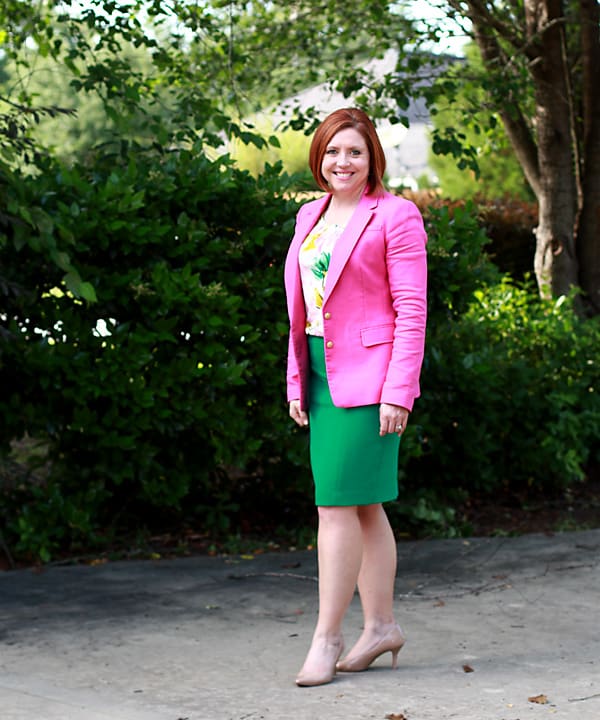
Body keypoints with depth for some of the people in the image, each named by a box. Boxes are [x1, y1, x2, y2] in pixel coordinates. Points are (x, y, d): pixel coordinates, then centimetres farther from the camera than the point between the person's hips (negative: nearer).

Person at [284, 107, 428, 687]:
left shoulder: (395, 216, -7)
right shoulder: (310, 216, 14)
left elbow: (412, 310, -10)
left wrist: (398, 393, -15)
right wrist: (296, 381, 12)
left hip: (367, 376, -7)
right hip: (323, 373, 7)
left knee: (336, 503, -9)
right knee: (363, 506, 12)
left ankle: (326, 637, -3)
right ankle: (381, 626, 20)